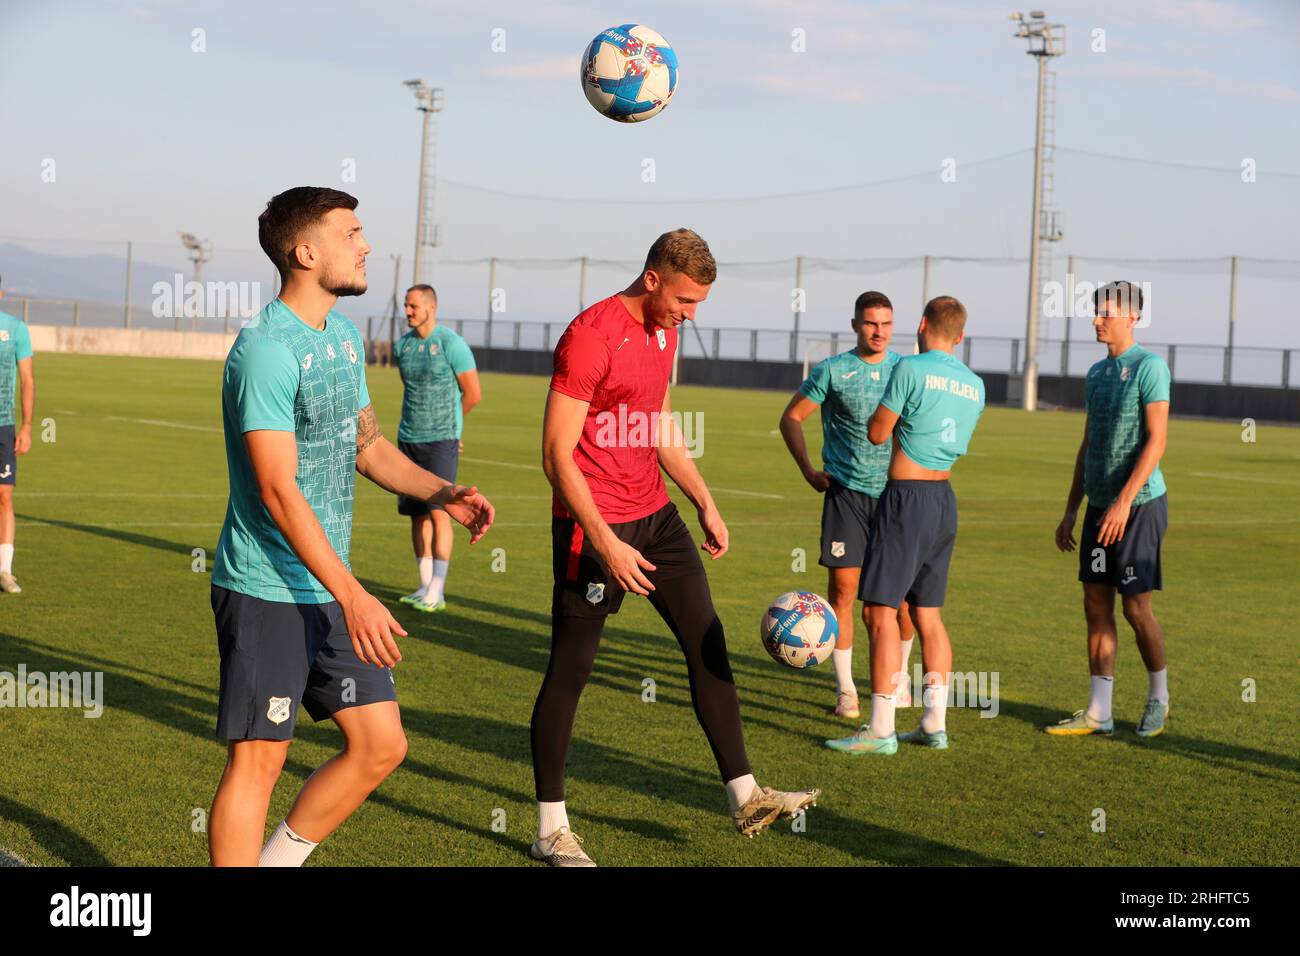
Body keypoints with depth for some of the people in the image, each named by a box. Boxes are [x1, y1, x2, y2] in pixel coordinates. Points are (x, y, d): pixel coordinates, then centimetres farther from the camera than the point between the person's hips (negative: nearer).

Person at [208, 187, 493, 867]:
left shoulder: (344, 334, 11)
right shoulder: (266, 349, -18)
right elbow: (279, 492, -23)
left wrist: (442, 493, 4)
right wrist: (352, 596, -26)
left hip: (329, 589, 9)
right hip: (266, 590, -9)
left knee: (381, 745, 9)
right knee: (258, 759, -4)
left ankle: (278, 861, 24)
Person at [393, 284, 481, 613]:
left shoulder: (451, 344, -9)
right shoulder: (402, 346, 9)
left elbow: (474, 394, -4)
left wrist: (447, 424, 8)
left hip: (441, 440, -6)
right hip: (408, 438, 6)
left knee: (438, 511, -9)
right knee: (417, 513, 6)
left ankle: (437, 591, -8)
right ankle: (425, 586, 13)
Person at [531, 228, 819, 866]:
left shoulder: (664, 331, 9)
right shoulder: (590, 337, -18)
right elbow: (557, 456, -21)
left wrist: (705, 504, 17)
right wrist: (606, 544, -25)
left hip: (654, 515, 9)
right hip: (593, 525, -8)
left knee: (708, 645, 6)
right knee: (569, 670, 0)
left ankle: (745, 799, 13)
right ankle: (551, 831, 10)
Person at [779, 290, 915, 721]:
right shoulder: (831, 371, -3)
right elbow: (791, 418, 6)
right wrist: (808, 470, 0)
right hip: (846, 492, -2)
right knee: (842, 588, -6)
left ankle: (899, 676, 25)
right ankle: (845, 689, 3)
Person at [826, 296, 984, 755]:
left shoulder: (911, 369, -12)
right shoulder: (975, 385, 10)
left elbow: (877, 433, -7)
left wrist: (883, 409, 12)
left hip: (906, 497, -7)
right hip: (945, 498, 7)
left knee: (881, 611, -5)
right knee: (928, 614, 14)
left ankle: (881, 730, -8)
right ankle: (935, 723, 14)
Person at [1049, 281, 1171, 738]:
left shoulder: (1150, 367, -9)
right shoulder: (1096, 374, 14)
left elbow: (1156, 440, -16)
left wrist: (1124, 502, -22)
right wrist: (1071, 510, 16)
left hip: (1139, 504, -7)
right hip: (1100, 505, 7)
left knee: (1136, 607, -2)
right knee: (1096, 604, 5)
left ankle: (1158, 696, 19)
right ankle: (1098, 713, 9)